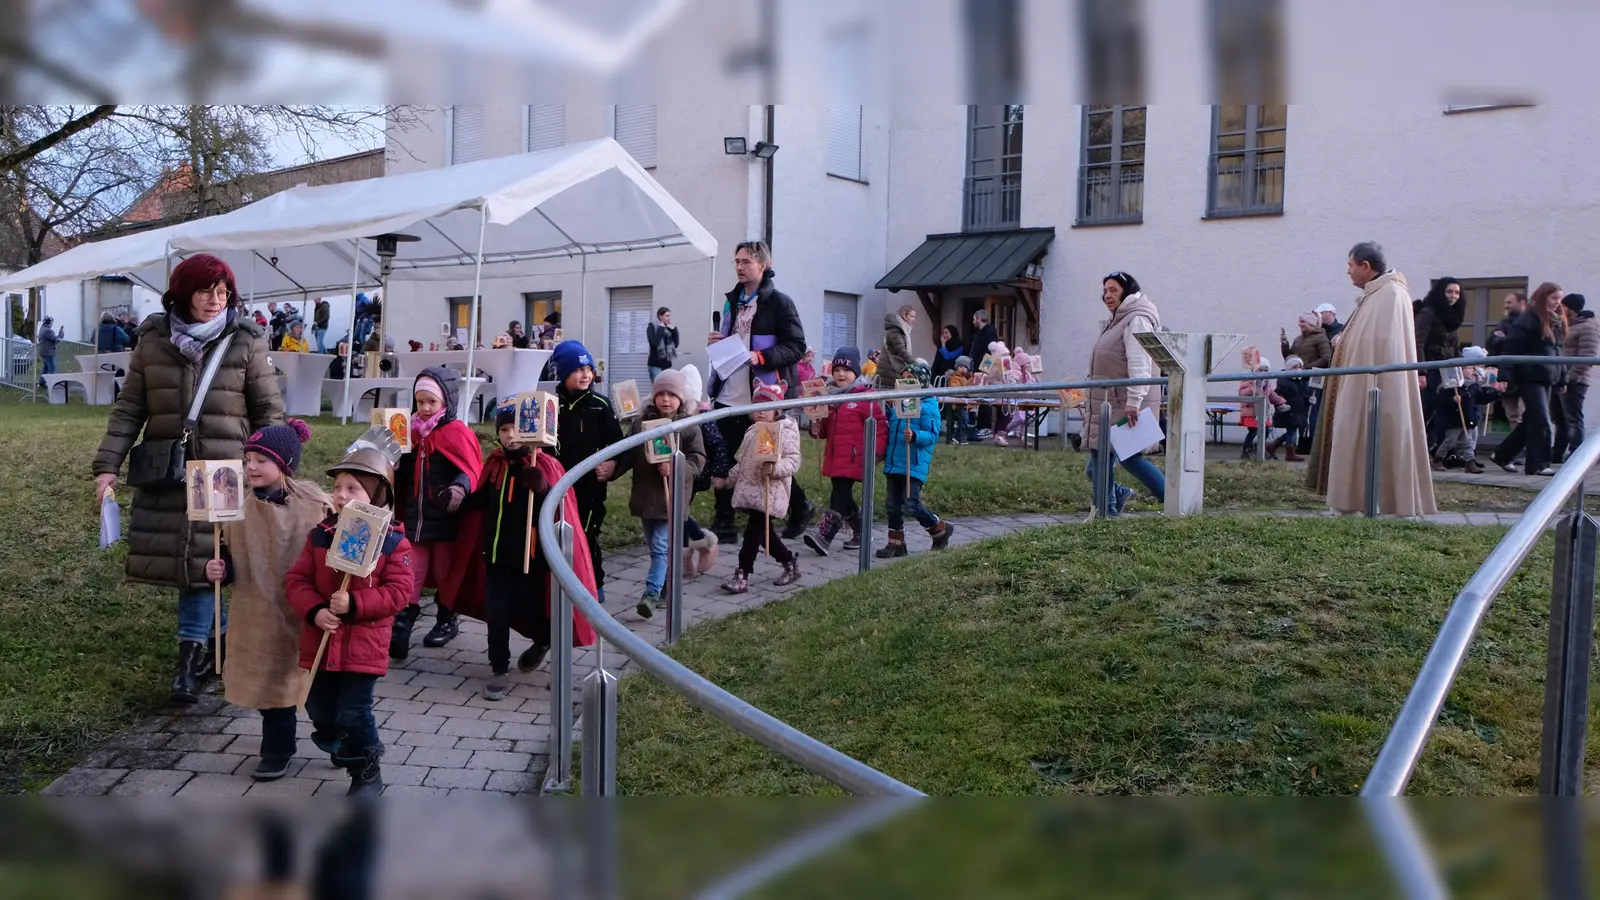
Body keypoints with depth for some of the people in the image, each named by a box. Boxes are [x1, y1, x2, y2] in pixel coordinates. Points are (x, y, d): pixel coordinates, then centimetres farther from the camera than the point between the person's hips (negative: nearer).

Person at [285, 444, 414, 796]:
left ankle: (367, 774, 18)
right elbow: (296, 579, 1)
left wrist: (354, 605, -25)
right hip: (321, 642, 5)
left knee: (353, 713, -1)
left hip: (363, 645, -5)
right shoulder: (320, 535, 2)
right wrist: (314, 611, -16)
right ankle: (348, 749, 44)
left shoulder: (393, 542, -11)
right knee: (319, 709, 17)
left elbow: (398, 591, -14)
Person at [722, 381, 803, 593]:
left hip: (770, 492, -8)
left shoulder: (785, 431, -9)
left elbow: (793, 460, -17)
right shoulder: (752, 432, 16)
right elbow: (742, 460, 26)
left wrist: (775, 468, -32)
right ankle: (790, 563, 29)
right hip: (750, 489, 8)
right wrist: (731, 477, 23)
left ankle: (742, 576, -6)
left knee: (754, 532, -9)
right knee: (763, 532, 13)